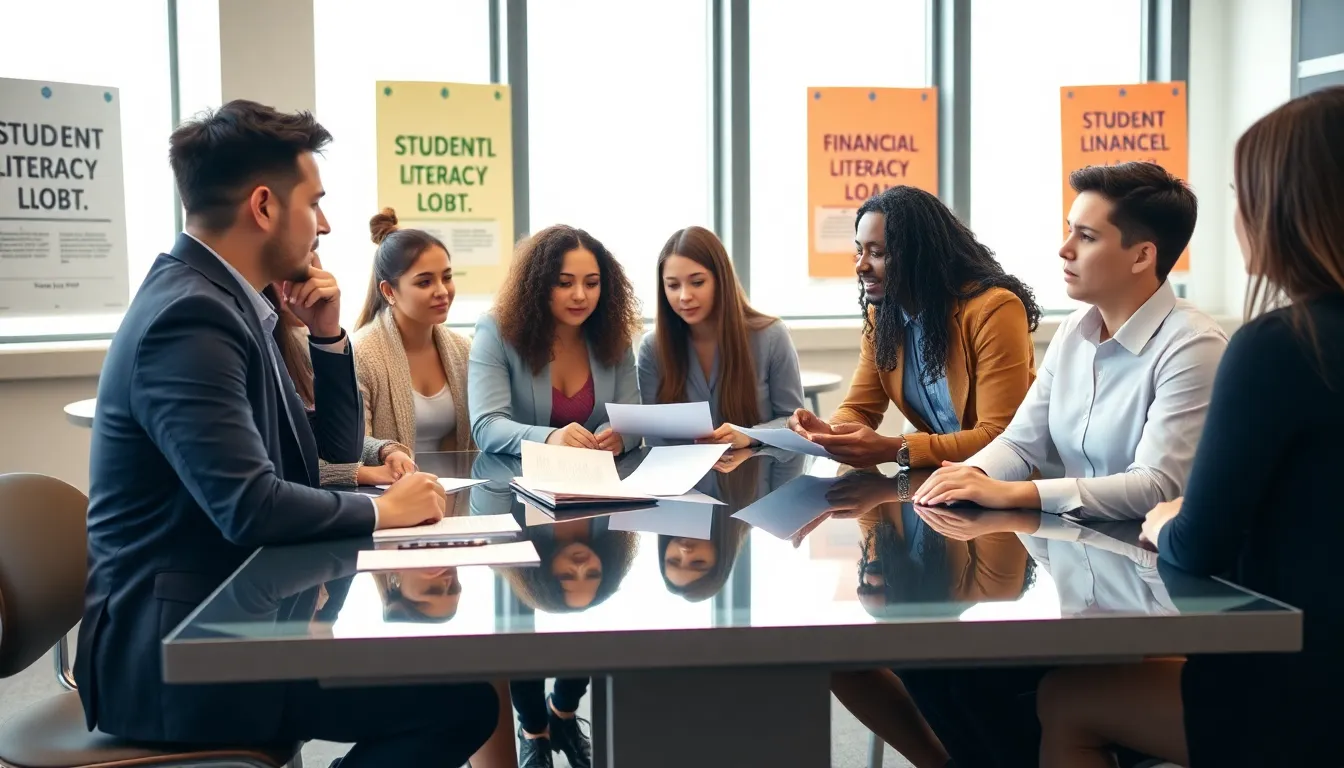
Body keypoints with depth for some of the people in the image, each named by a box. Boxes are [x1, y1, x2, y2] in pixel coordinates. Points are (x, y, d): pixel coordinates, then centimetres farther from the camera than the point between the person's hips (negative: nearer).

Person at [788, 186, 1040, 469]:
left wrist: (893, 450, -32)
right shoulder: (881, 313, 0)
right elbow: (860, 408, 5)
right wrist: (830, 432, -18)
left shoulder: (993, 309, -20)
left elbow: (1000, 437, -23)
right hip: (941, 471, 5)